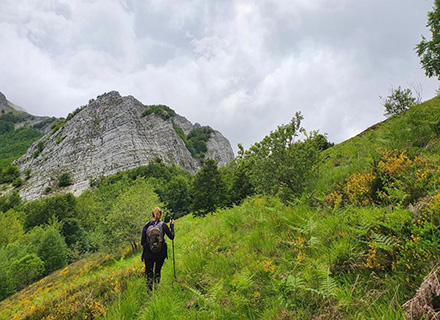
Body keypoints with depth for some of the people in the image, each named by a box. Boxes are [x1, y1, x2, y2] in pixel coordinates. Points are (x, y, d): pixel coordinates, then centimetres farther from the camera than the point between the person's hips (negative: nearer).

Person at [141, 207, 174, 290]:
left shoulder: (146, 226, -4)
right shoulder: (163, 225, -7)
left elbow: (142, 242, -4)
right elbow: (172, 237, 3)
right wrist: (172, 226, 13)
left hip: (148, 253, 0)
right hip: (161, 253, 0)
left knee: (149, 272, 11)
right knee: (158, 271, 19)